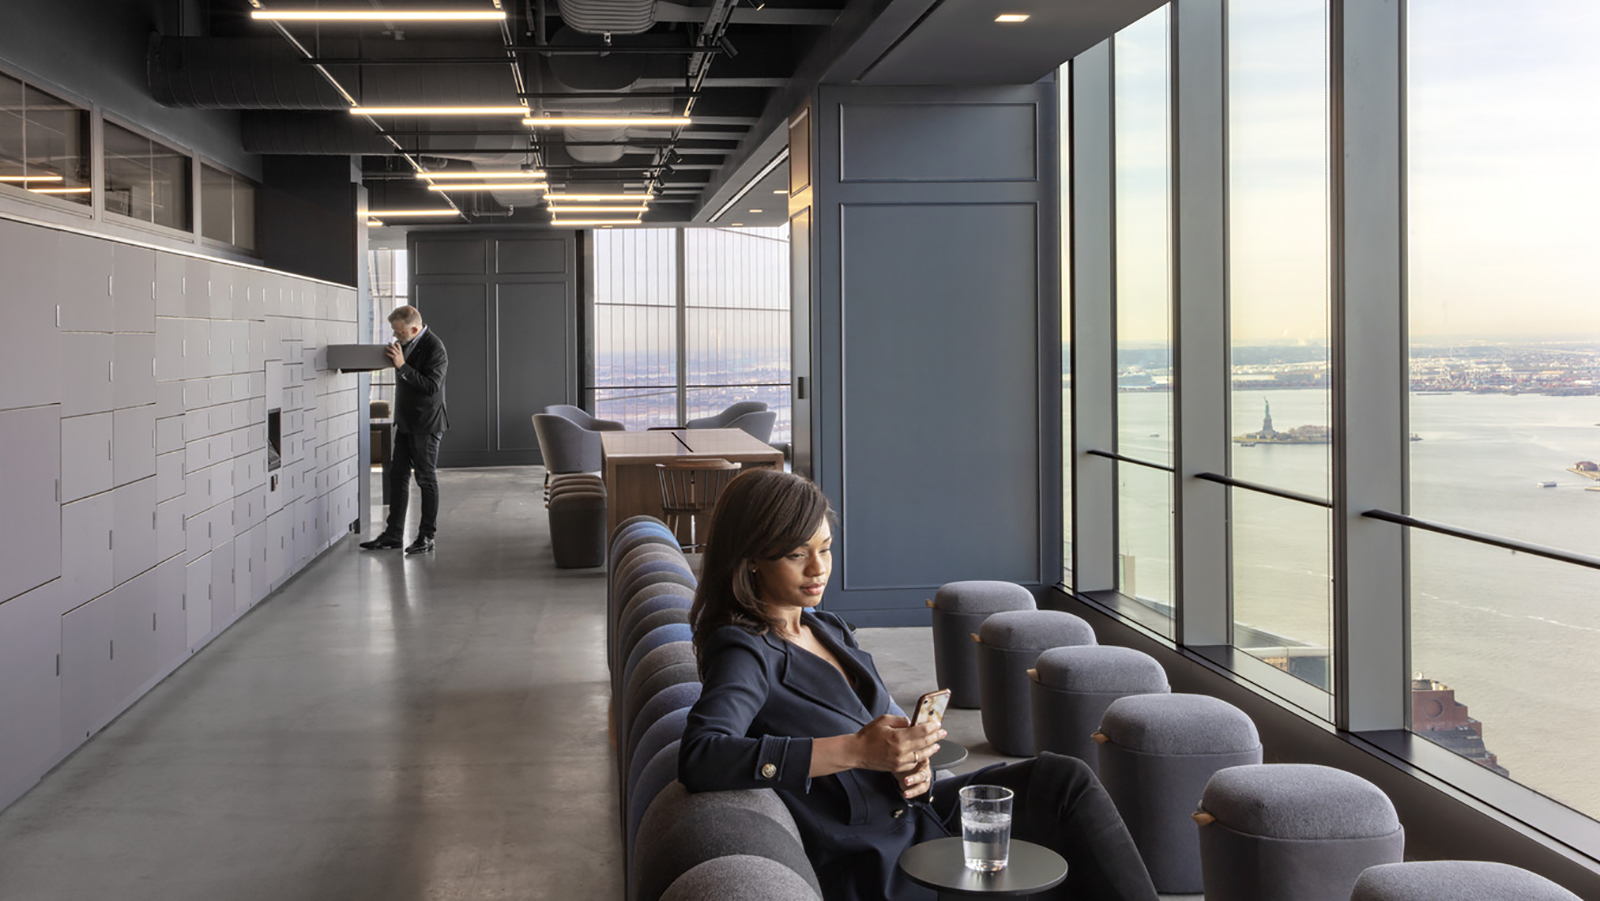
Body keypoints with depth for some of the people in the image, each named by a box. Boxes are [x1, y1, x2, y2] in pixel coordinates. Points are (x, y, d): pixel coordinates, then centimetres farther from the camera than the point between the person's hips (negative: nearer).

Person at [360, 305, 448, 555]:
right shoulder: (405, 343, 8)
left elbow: (431, 386, -24)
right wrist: (391, 357, 5)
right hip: (405, 421, 9)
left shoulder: (434, 347, -17)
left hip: (425, 424, -8)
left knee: (426, 478, 0)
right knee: (398, 476, 9)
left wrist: (402, 366, -26)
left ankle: (427, 537, 8)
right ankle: (393, 533, 15)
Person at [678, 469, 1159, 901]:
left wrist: (913, 759, -4)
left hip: (915, 812, 8)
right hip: (876, 862, -8)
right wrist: (857, 751, -32)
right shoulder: (743, 652, -13)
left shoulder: (829, 630, 15)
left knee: (1064, 778, -10)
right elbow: (699, 758, -31)